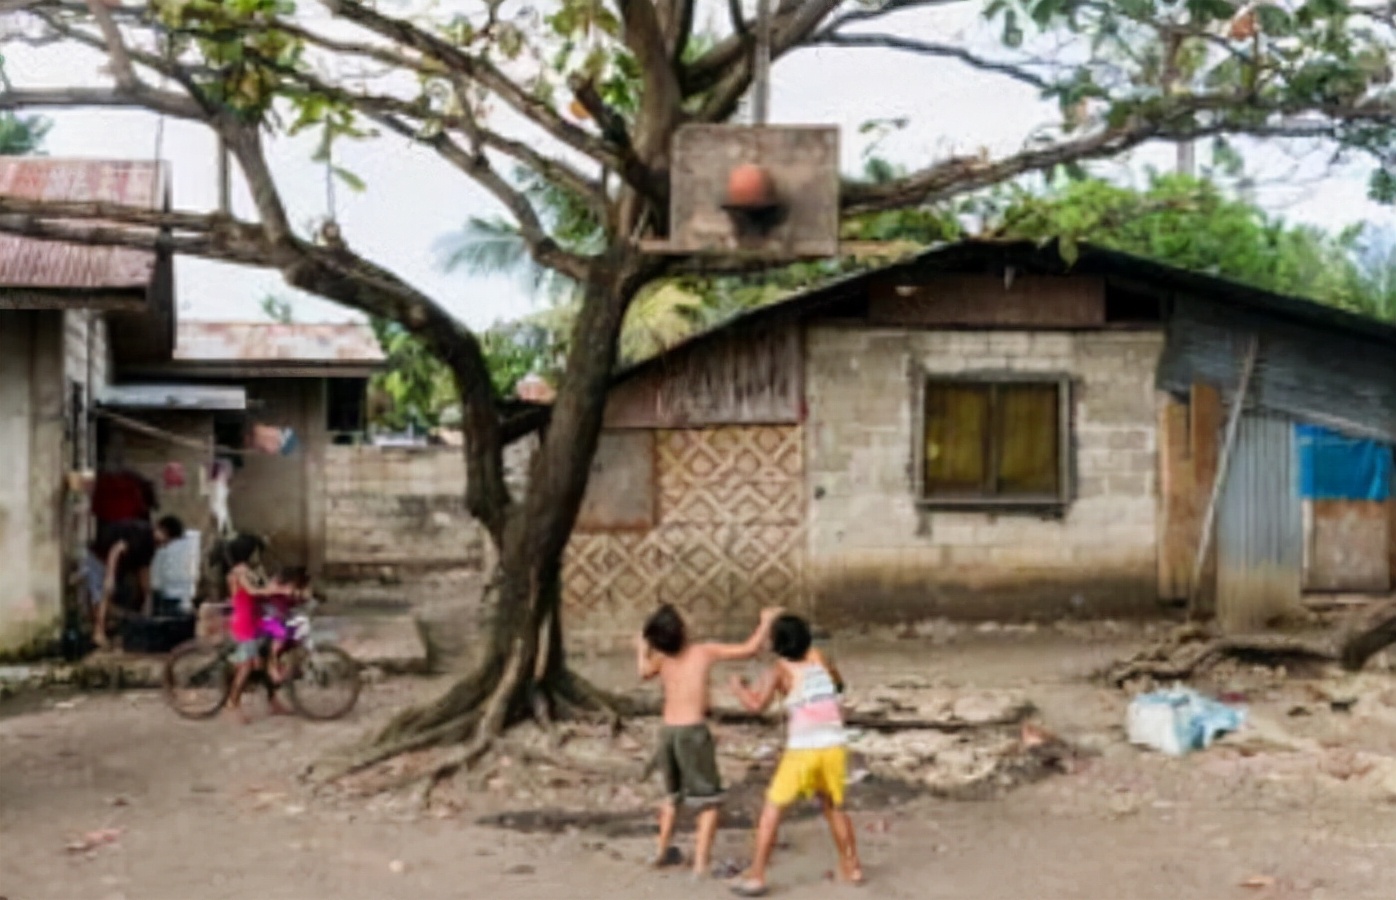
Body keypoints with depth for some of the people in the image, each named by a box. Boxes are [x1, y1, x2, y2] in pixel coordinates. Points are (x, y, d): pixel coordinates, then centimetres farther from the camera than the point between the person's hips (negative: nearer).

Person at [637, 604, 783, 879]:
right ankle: (702, 863, -6)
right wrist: (766, 621, 12)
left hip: (667, 732, 6)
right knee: (709, 801, 3)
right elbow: (750, 649, -1)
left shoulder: (662, 660, 8)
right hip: (692, 732, -6)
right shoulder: (705, 652, -2)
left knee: (673, 794, 27)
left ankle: (663, 852, 37)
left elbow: (645, 672, 22)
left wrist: (641, 650, 37)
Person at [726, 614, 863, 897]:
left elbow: (757, 705, -13)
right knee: (834, 807, 25)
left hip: (803, 750, -4)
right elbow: (839, 685, 28)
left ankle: (756, 876, 1)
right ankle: (852, 867, 30)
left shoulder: (780, 670, -1)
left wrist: (738, 687, 4)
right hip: (834, 746, 4)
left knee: (772, 810, 5)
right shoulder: (817, 656, 12)